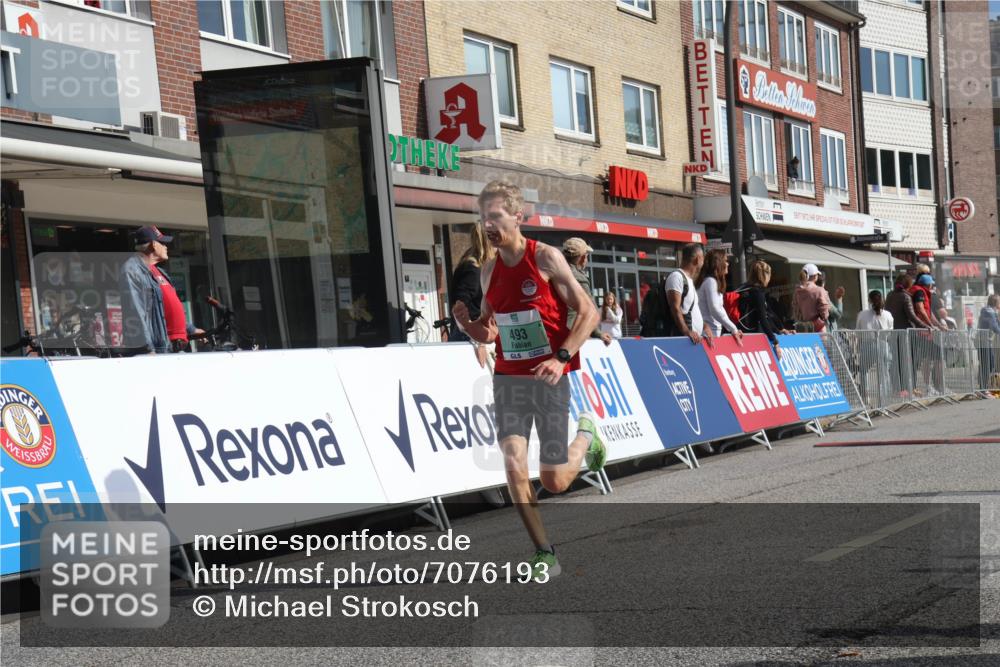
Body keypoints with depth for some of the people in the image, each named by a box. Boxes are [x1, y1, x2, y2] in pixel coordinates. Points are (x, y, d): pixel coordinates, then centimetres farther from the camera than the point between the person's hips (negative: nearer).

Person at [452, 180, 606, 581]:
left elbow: (589, 312, -10)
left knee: (555, 482, 3)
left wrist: (562, 357, -22)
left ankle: (586, 436, 35)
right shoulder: (489, 270, 7)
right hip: (508, 378, 4)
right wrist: (468, 325, -7)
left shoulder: (546, 258, -10)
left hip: (549, 378, -4)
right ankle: (544, 552, -1)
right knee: (512, 462, -14)